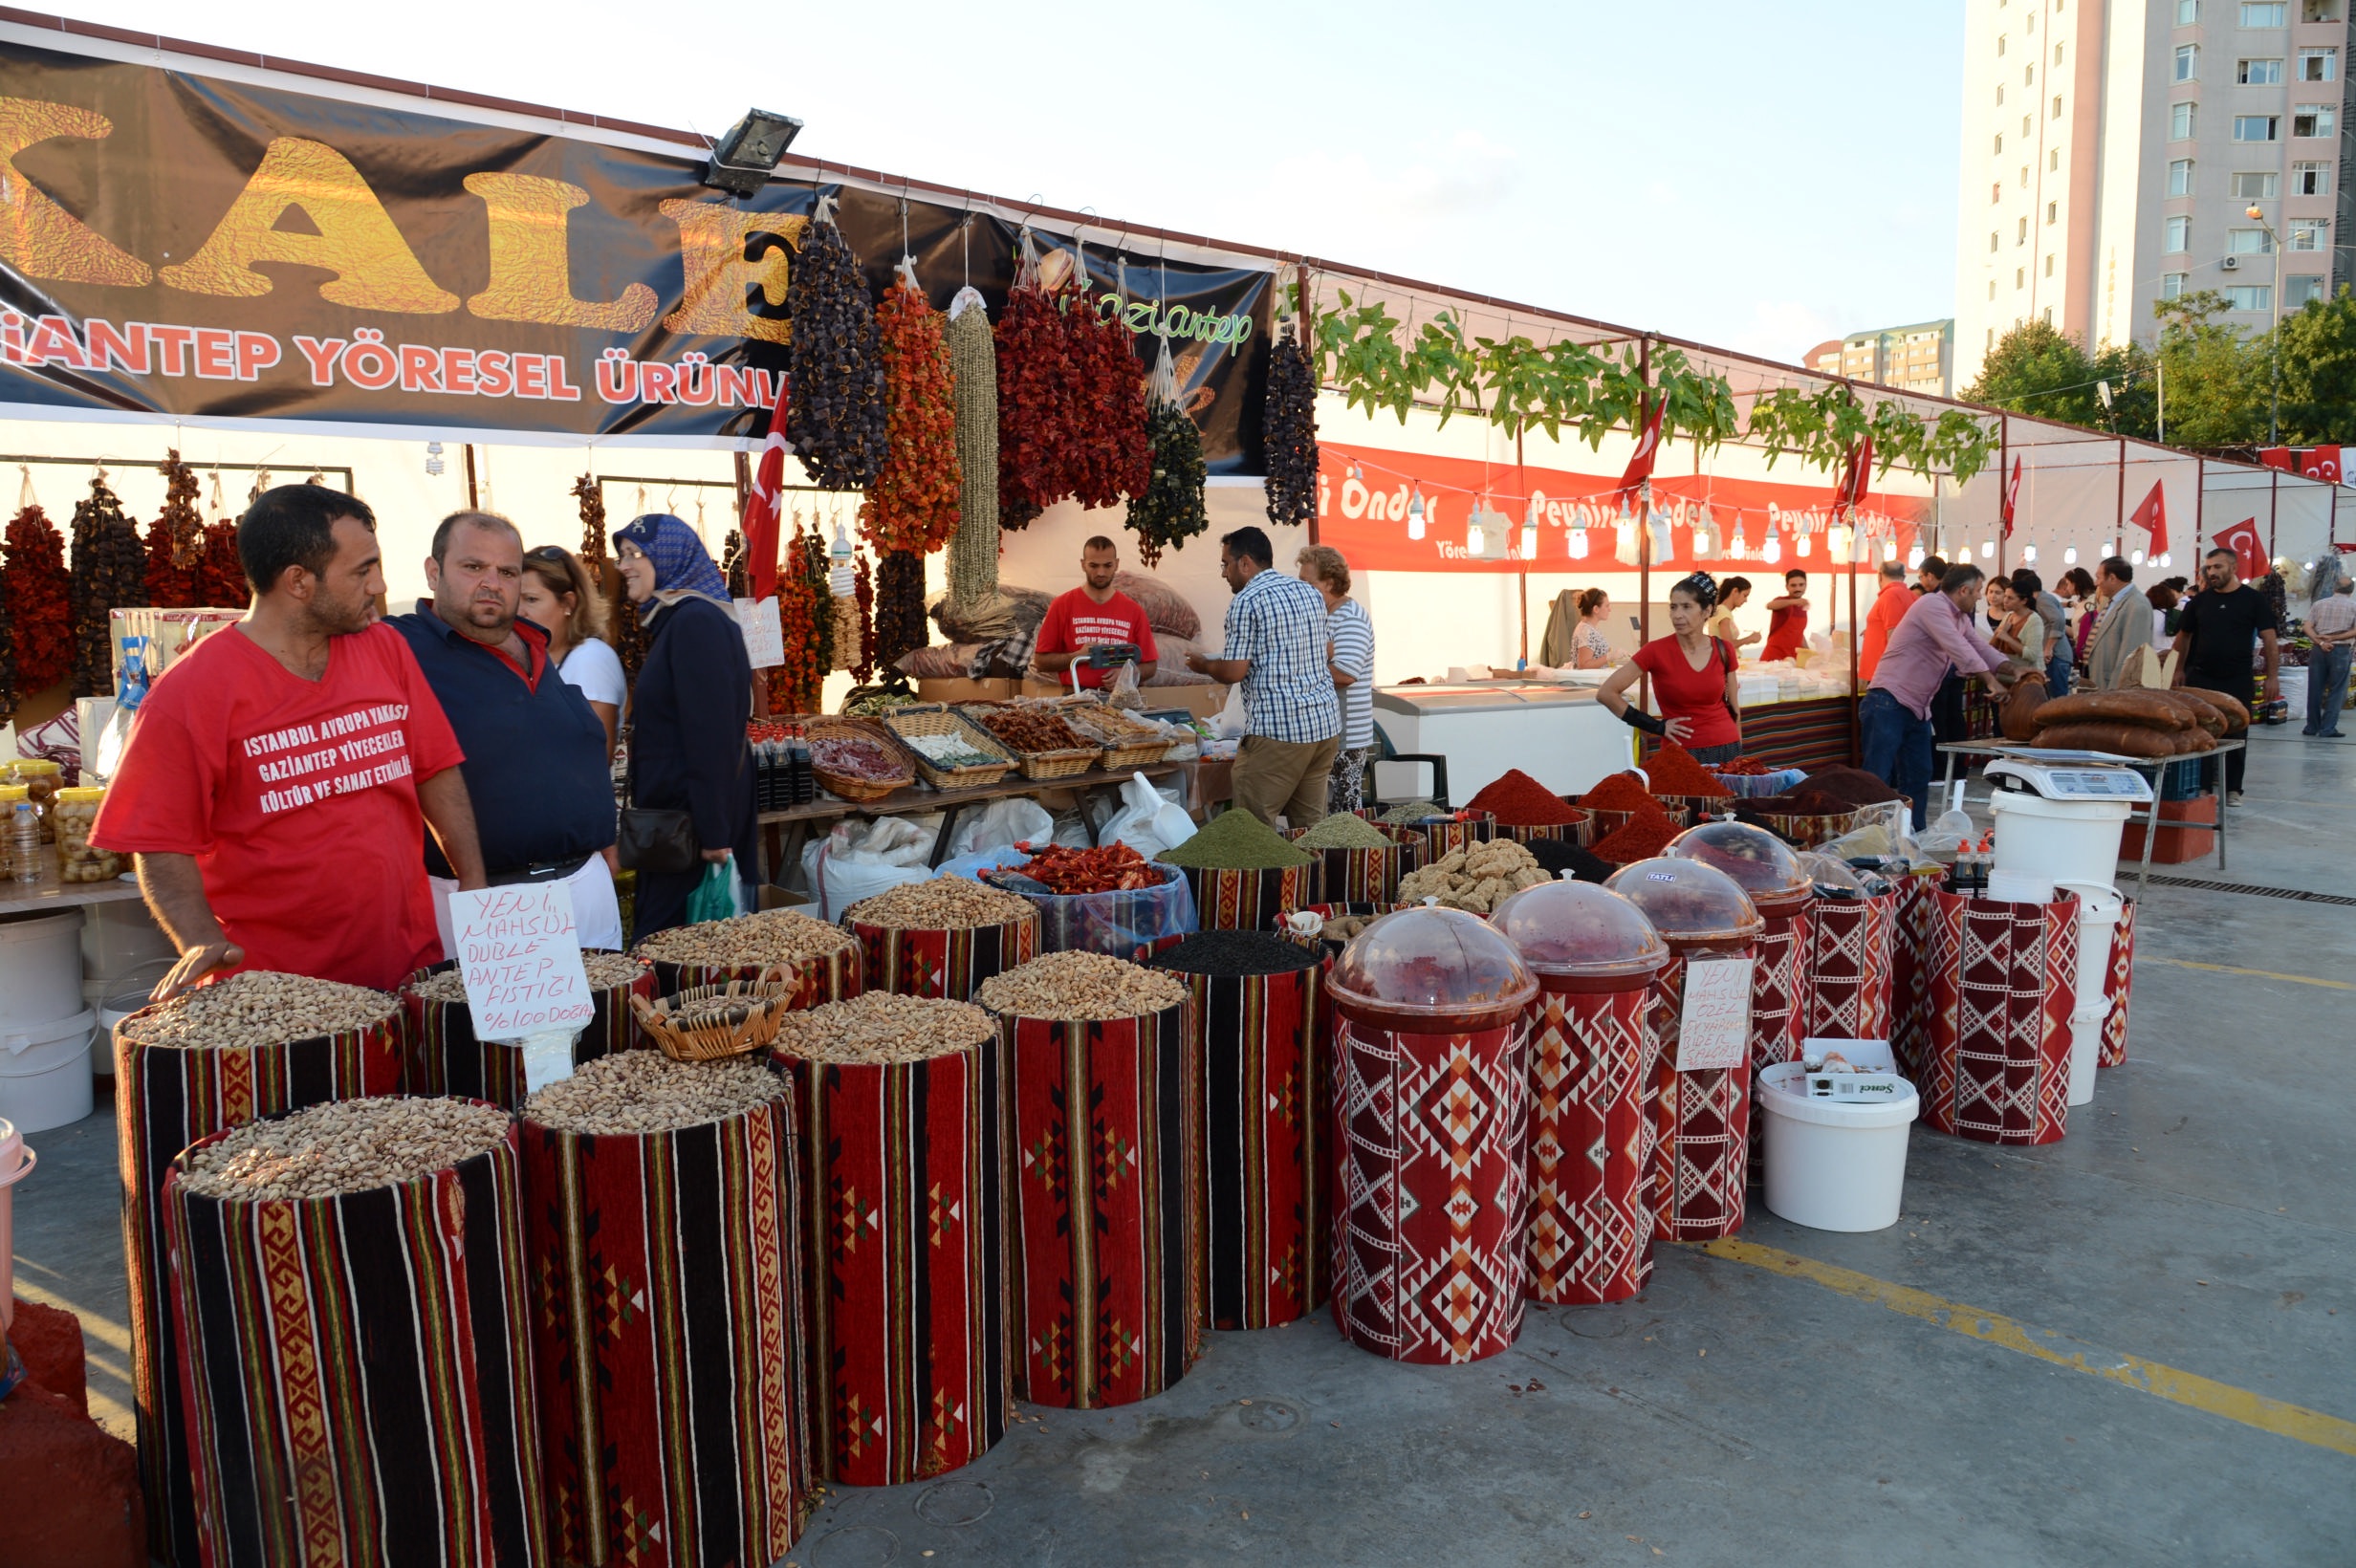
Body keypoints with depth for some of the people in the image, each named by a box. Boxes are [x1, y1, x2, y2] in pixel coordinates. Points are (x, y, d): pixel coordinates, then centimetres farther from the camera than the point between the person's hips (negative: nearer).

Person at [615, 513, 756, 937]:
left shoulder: (696, 621, -15)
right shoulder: (673, 619, 17)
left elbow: (711, 735, -22)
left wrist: (714, 833, -24)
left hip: (691, 819, -10)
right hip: (673, 814, 10)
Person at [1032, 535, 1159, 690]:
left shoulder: (1134, 610, 10)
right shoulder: (1062, 605, 6)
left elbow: (1150, 666, 13)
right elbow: (1041, 659, 6)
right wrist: (1077, 656, -8)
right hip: (1076, 695, -2)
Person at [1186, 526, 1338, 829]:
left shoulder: (1246, 602, -8)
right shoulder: (1311, 593, 15)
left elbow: (1234, 672, -12)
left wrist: (1203, 665, 8)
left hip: (1277, 728, -8)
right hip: (1326, 723, 8)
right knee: (1311, 824, 12)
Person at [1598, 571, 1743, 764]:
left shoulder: (1724, 649, 1)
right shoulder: (1657, 651, -9)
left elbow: (1733, 707, 13)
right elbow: (1607, 693, -9)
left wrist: (1738, 754, 14)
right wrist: (1657, 726, -7)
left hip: (1727, 749, 3)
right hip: (1681, 753, -3)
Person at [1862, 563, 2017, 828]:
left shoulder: (1961, 618, 17)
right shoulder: (1932, 604, -13)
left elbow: (1982, 649, 16)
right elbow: (1959, 649, -21)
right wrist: (1991, 681, -21)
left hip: (1917, 708, 10)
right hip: (1889, 703, -10)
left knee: (1918, 778, 11)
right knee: (1876, 779, -13)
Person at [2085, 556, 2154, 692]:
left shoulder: (2137, 606, -16)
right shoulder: (2112, 602, 14)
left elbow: (2130, 656, -20)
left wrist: (2114, 690, -21)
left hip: (2119, 690, -9)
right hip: (2102, 686, 9)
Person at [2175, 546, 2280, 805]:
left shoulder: (2253, 599, -2)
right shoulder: (2200, 601, 6)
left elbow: (2269, 639, -4)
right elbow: (2184, 636, 14)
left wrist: (2272, 677, -9)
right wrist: (2179, 670, 7)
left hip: (2237, 680, -2)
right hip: (2201, 678, 2)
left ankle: (2232, 789, 14)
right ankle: (2202, 786, 10)